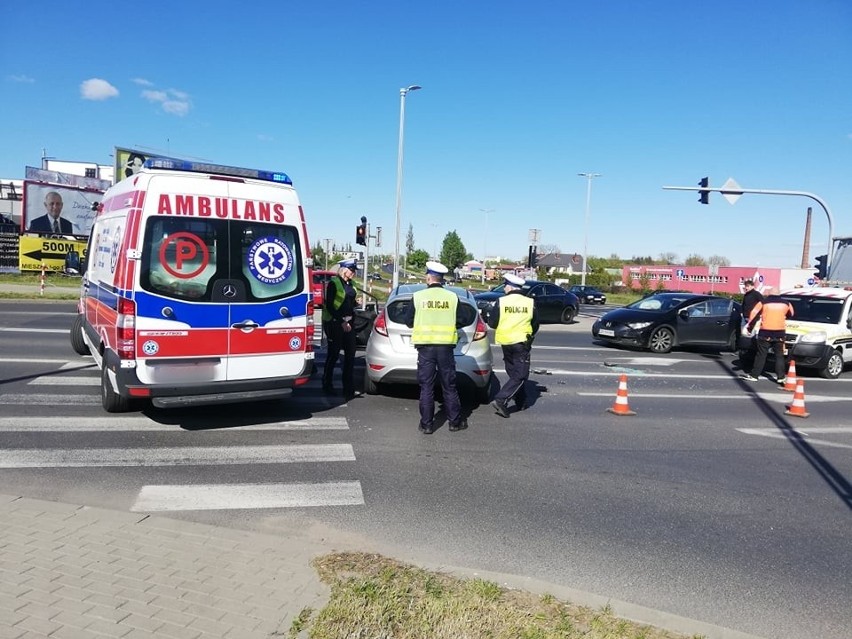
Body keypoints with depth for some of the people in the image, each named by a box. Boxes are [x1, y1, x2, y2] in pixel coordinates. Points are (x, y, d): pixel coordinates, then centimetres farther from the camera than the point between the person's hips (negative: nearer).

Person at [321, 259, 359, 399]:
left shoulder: (350, 284, 13)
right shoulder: (333, 283, -9)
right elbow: (329, 306, -12)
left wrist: (351, 321, 8)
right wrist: (341, 322, -15)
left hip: (348, 323, 7)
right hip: (334, 323, -7)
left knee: (350, 353, 3)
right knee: (333, 354, 2)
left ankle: (348, 387, 10)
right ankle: (327, 385, 16)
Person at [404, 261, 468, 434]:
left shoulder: (418, 296, -4)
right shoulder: (452, 297, -1)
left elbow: (408, 321, 2)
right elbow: (461, 321, 3)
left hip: (425, 346, -1)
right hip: (446, 346, 1)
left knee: (426, 386, 6)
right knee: (449, 386, 11)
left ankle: (426, 424, 9)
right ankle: (455, 421, 19)